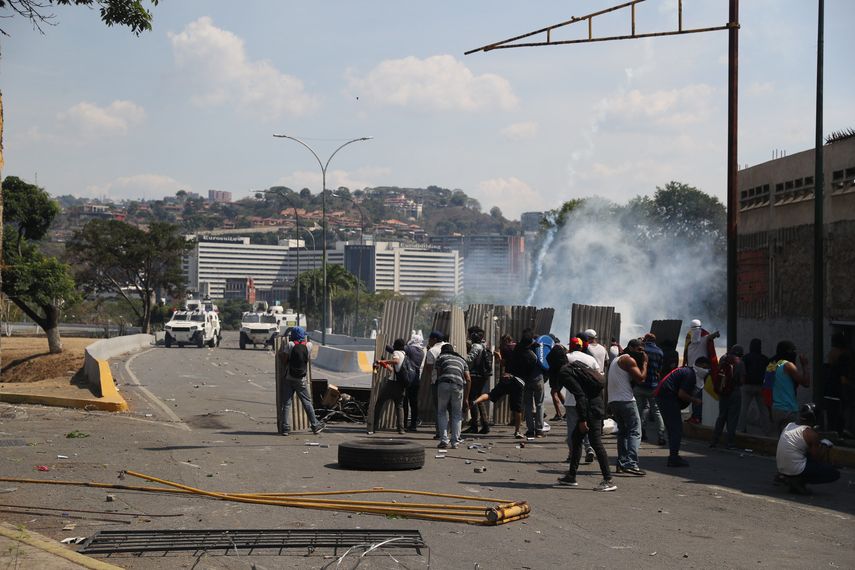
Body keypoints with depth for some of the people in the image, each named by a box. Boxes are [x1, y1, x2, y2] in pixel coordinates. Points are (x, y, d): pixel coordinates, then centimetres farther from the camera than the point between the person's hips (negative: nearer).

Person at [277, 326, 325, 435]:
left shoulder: (289, 345, -9)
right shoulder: (308, 346, -3)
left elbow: (283, 359, -12)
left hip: (288, 378, -1)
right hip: (301, 380, 1)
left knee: (286, 403, 3)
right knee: (307, 403, 10)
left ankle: (285, 428, -1)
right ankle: (315, 426, 14)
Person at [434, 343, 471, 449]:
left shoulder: (441, 357, 24)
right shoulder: (462, 359, 31)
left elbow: (438, 374, 16)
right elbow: (468, 380, 20)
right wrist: (466, 397, 23)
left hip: (444, 384, -2)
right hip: (458, 385, 2)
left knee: (442, 413, 11)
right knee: (457, 414, 14)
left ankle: (444, 440, 0)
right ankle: (455, 441, 5)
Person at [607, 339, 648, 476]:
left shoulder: (617, 360, 24)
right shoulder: (629, 360, -6)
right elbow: (641, 378, -14)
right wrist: (644, 363, -1)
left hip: (613, 401, 9)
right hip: (626, 400, -9)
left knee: (623, 432, 16)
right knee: (635, 432, -11)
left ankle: (622, 463, 13)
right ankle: (631, 464, -22)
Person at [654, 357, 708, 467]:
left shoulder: (686, 370, 20)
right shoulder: (690, 375, -12)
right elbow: (681, 394, -20)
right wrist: (694, 400, -6)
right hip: (668, 397, -11)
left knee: (672, 429, 16)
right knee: (677, 429, -7)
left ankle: (673, 457, 21)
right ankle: (674, 458, -8)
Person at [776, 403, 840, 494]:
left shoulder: (789, 425, 10)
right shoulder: (812, 434, -12)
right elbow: (816, 458, -7)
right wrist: (824, 446, 11)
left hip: (780, 467, 8)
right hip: (796, 470, -8)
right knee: (835, 474, -1)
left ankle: (784, 476, 15)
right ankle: (799, 480, -9)